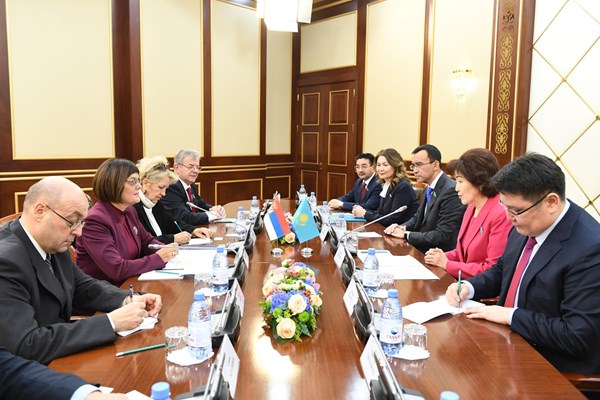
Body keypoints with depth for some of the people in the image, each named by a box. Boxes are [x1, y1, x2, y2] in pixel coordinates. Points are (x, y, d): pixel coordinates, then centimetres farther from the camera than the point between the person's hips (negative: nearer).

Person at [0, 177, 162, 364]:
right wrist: (111, 322, -26)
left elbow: (84, 288, 12)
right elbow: (26, 346, -30)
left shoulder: (52, 244, -1)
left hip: (59, 357, 7)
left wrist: (129, 301, -6)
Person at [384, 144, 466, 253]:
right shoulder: (429, 189, 9)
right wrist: (403, 227, -2)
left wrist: (406, 234, -16)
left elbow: (442, 235, -22)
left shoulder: (451, 191, -20)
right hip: (421, 249, 8)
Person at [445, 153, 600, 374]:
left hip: (551, 365, -7)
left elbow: (578, 336, -25)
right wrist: (469, 287, -4)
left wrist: (510, 315, -21)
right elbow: (501, 271, 15)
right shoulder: (525, 226, -2)